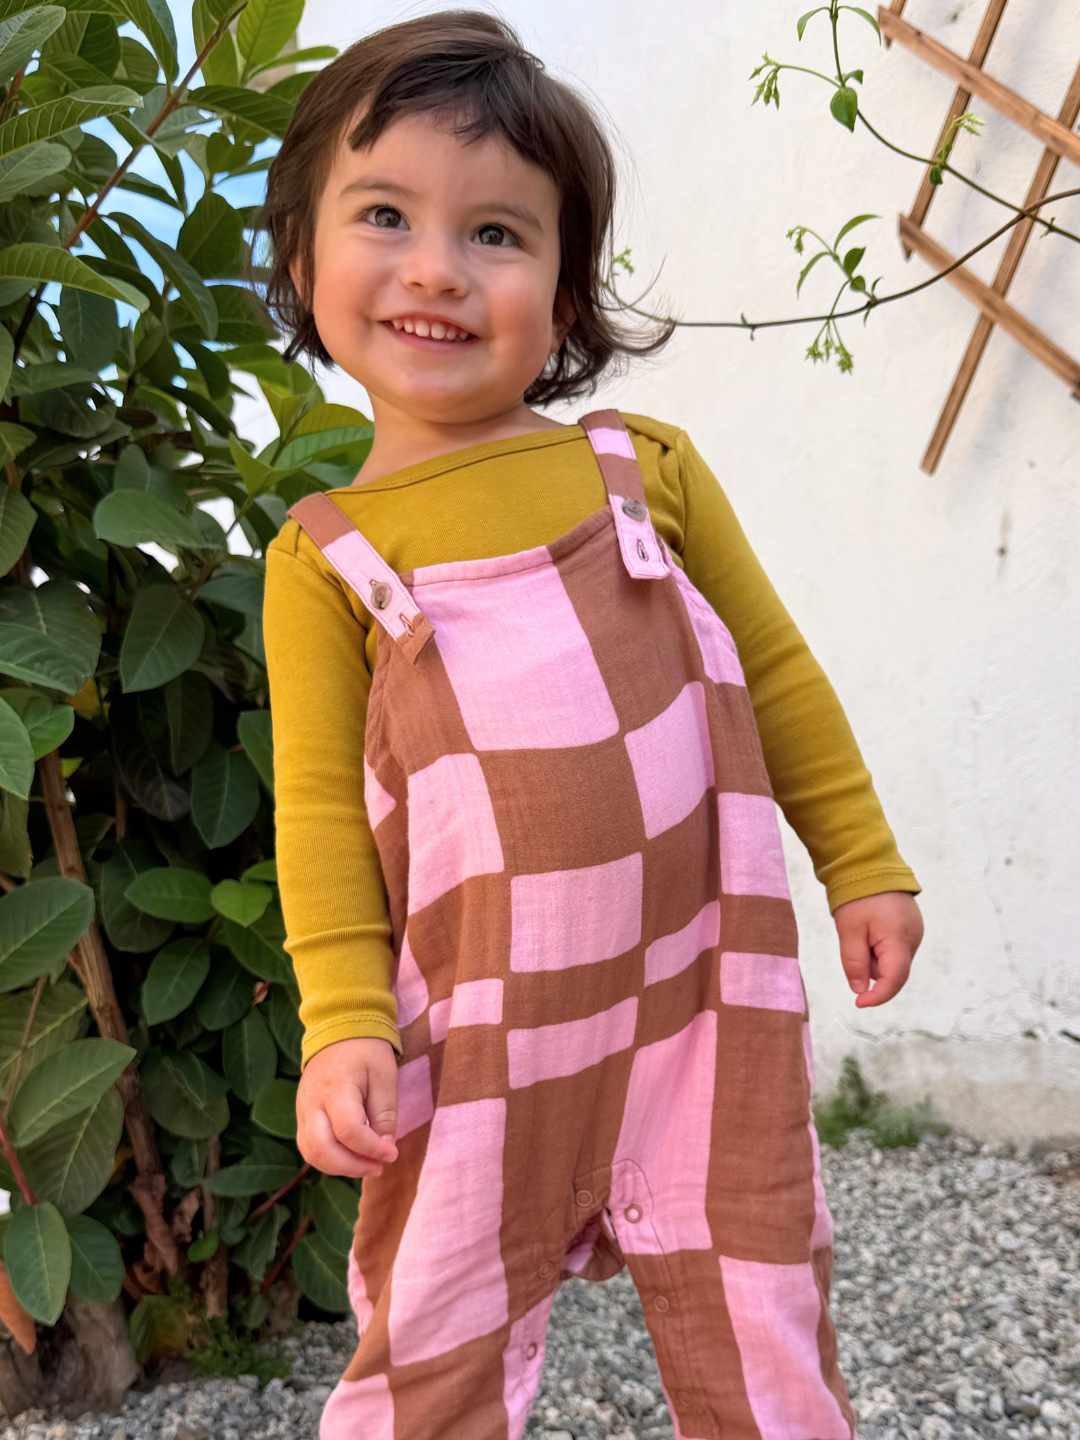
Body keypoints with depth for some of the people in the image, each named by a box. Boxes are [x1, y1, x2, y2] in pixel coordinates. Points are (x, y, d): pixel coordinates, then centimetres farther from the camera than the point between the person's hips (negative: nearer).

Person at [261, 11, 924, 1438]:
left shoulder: (645, 468, 1)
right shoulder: (322, 555, -1)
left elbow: (776, 668, 9)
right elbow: (320, 805, 0)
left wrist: (862, 865, 11)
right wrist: (344, 1021, -7)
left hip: (708, 994, 1)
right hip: (481, 1035, -1)